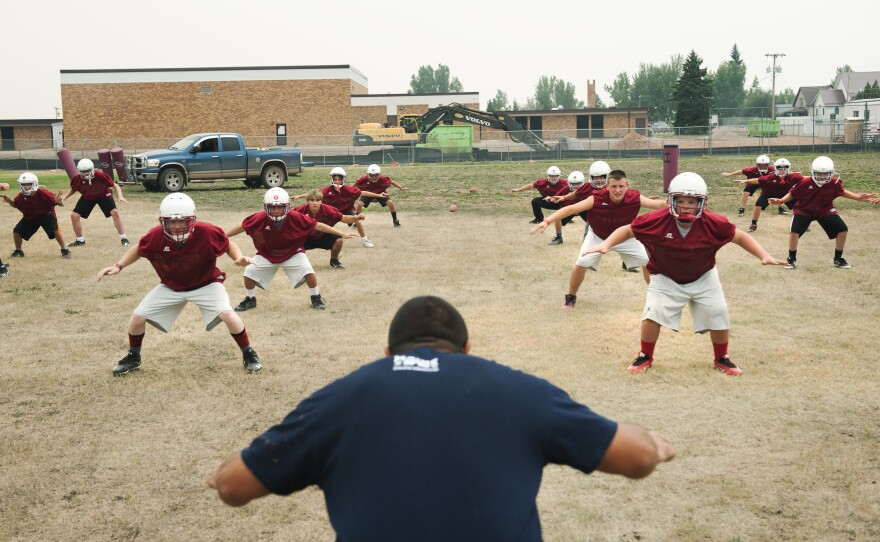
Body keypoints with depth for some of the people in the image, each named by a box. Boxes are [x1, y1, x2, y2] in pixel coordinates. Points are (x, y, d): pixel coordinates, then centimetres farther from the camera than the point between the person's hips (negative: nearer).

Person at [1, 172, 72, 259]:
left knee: (55, 229, -25)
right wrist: (9, 200, -15)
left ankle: (64, 250, -11)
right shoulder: (22, 196, -15)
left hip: (46, 215, -4)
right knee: (16, 231, -1)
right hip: (30, 217, 5)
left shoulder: (42, 193, -29)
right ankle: (18, 251, 23)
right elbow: (15, 205, 5)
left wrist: (58, 201, -53)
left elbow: (54, 201, -28)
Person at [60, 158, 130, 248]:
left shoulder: (100, 175, -32)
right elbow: (73, 189, 0)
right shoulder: (77, 179, -23)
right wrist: (64, 198, -12)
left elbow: (115, 185, -22)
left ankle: (123, 239, -10)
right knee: (74, 215, -5)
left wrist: (120, 196, -37)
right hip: (87, 198, 3)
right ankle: (80, 240, 14)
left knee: (115, 212, -21)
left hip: (103, 195, -3)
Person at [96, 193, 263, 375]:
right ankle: (133, 358, 29)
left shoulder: (207, 233, -31)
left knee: (228, 315, -23)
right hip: (171, 287, 3)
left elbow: (228, 245, -11)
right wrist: (118, 266, -13)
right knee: (137, 318, -1)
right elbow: (138, 249, -2)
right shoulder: (155, 237, -25)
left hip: (206, 284, -3)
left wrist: (239, 258, -31)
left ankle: (249, 354, 2)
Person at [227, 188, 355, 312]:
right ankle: (250, 300, 20)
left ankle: (316, 298, 7)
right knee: (249, 273, -8)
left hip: (293, 252, -1)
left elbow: (318, 226, -19)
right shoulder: (260, 218, -24)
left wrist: (342, 234, -18)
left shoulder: (296, 218, -26)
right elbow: (241, 227, -8)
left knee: (308, 271, -18)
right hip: (267, 254, 1)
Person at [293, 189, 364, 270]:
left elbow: (344, 218, -20)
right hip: (306, 238, 0)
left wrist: (357, 217, -36)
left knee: (338, 240, -26)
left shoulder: (327, 210, -24)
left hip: (323, 237, 0)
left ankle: (334, 261, 6)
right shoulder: (302, 209, -25)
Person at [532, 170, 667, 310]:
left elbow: (660, 204, -23)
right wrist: (547, 221, -49)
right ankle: (571, 297, 9)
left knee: (647, 262, -2)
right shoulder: (597, 199, -35)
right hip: (598, 236, -2)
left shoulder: (635, 198, -30)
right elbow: (571, 209, -39)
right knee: (581, 264, -15)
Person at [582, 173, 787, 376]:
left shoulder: (714, 223, -24)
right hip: (665, 278, -1)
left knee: (719, 315, 0)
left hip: (703, 277, 2)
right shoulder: (656, 220, -28)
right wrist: (606, 244, -30)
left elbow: (740, 237, -9)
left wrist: (764, 256, -19)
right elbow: (627, 230, -15)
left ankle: (722, 359, 27)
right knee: (653, 314, -15)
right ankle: (645, 357, 11)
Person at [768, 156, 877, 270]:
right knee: (795, 231, -23)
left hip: (825, 210, 3)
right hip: (804, 210, -3)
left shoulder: (834, 183, -16)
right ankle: (792, 259, -1)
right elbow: (792, 194, -10)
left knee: (843, 230, -4)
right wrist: (781, 201, -24)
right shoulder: (805, 182, -25)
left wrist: (858, 197, 0)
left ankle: (838, 259, 16)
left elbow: (842, 192, 5)